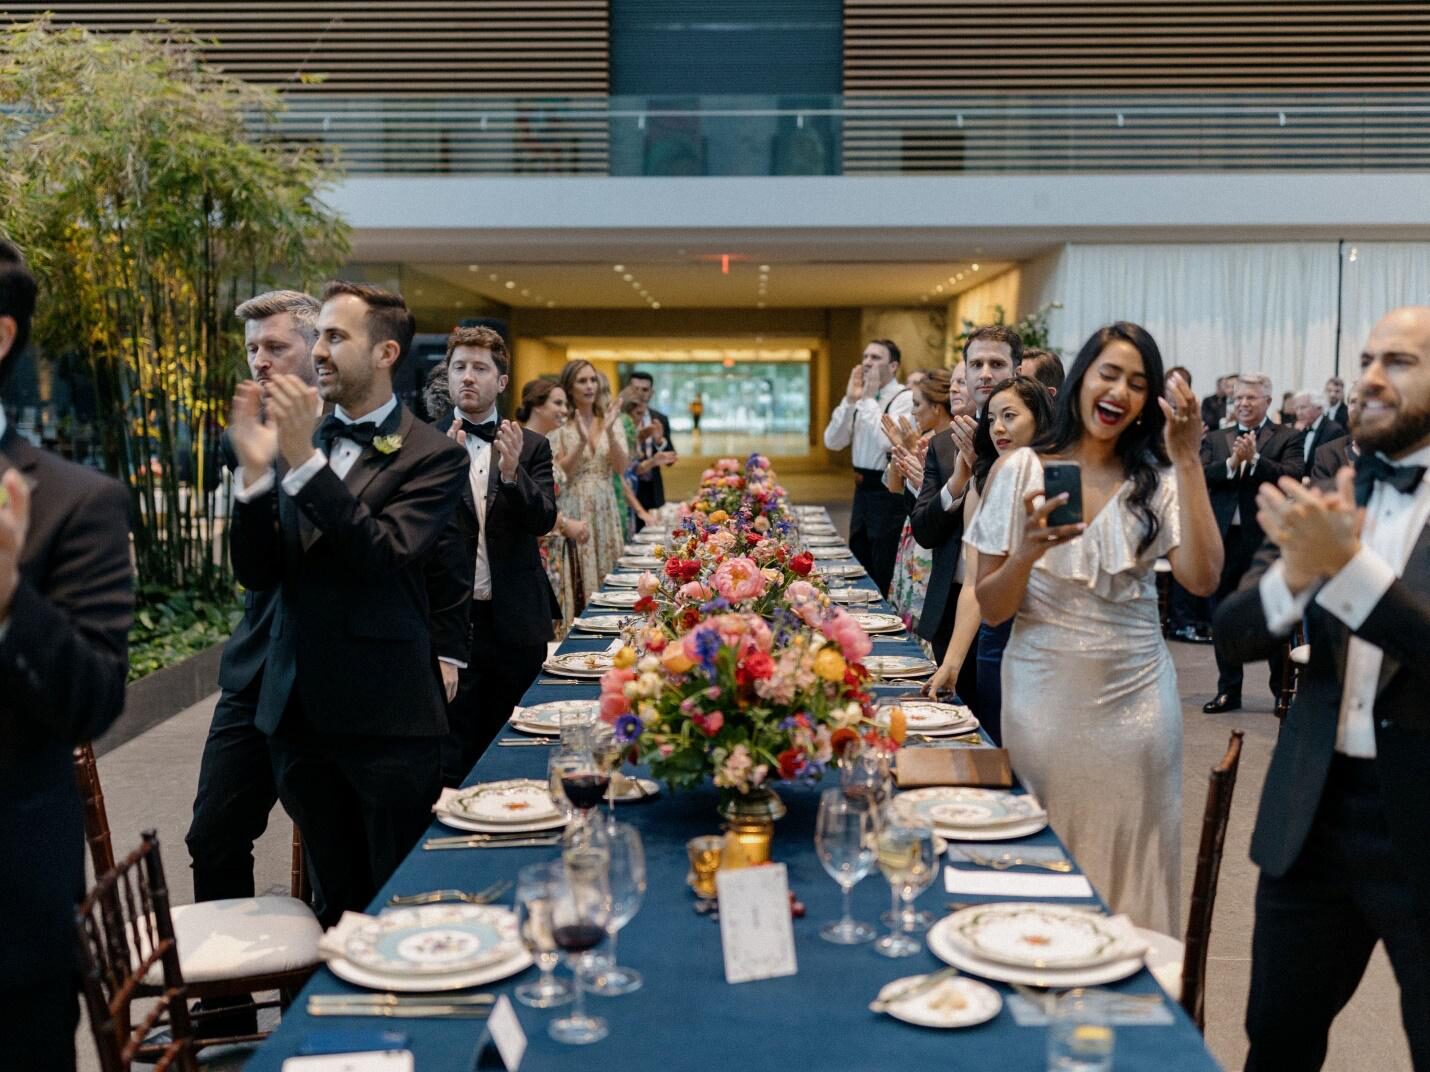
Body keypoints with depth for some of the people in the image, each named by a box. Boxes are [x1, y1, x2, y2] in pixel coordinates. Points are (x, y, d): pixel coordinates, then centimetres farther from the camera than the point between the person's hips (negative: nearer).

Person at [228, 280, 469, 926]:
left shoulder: (433, 455, -6)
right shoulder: (295, 444, 8)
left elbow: (386, 554, -20)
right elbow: (256, 573, 3)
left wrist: (305, 462, -24)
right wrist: (255, 471, -12)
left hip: (388, 716, -5)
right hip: (301, 708, 5)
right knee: (338, 903, 17)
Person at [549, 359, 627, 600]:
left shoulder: (610, 421, 8)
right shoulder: (559, 426, -3)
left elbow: (620, 468, -1)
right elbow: (559, 475, -9)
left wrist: (609, 433, -15)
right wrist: (582, 441, -20)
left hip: (605, 509, 4)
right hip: (574, 509, -4)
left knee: (608, 576, 4)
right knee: (578, 578, -5)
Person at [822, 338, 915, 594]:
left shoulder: (905, 398, -13)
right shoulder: (861, 397, 9)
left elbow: (888, 441, -27)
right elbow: (833, 442, 3)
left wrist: (869, 399, -19)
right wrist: (850, 400, -7)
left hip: (889, 493, -8)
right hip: (863, 488, 8)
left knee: (884, 574, 2)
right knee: (859, 567, 18)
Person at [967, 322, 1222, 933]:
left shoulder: (1156, 481, 4)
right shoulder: (1022, 470, -1)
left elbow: (1202, 579, -14)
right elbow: (991, 610, -3)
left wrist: (1188, 462, -16)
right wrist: (1028, 552, -23)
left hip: (1134, 697, 1)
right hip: (1044, 694, -1)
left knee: (1128, 865, 9)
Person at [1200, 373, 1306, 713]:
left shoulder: (1287, 437, 1)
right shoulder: (1215, 439, 10)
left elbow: (1293, 476, -14)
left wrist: (1254, 459, -21)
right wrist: (1231, 462, -19)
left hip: (1267, 540, -3)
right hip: (1224, 538, 4)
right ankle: (1228, 691, 22)